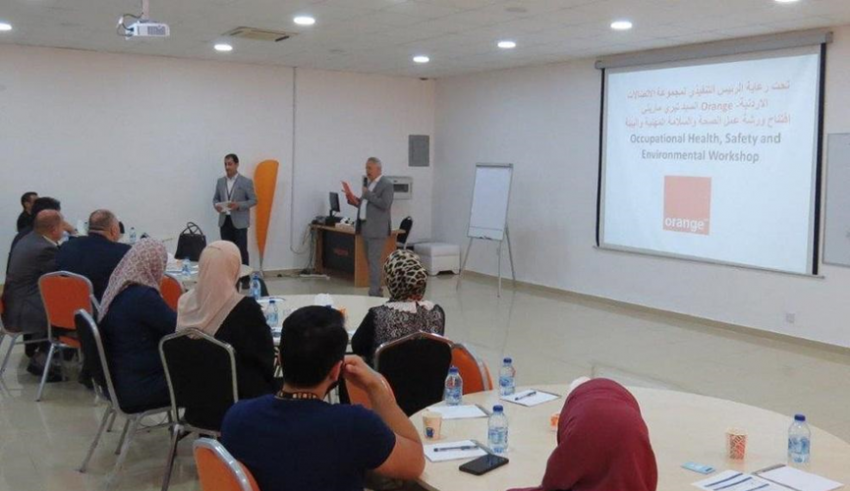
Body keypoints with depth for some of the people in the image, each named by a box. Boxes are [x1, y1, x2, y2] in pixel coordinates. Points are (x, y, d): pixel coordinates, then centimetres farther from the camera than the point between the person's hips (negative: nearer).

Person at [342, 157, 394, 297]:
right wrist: (351, 198, 6)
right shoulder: (367, 184, 17)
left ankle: (374, 293, -9)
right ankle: (377, 291, 18)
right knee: (370, 261, 11)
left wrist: (367, 194, -15)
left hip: (377, 230, -8)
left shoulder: (386, 185, -7)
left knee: (374, 261, -10)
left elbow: (385, 204, -19)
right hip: (365, 228, 8)